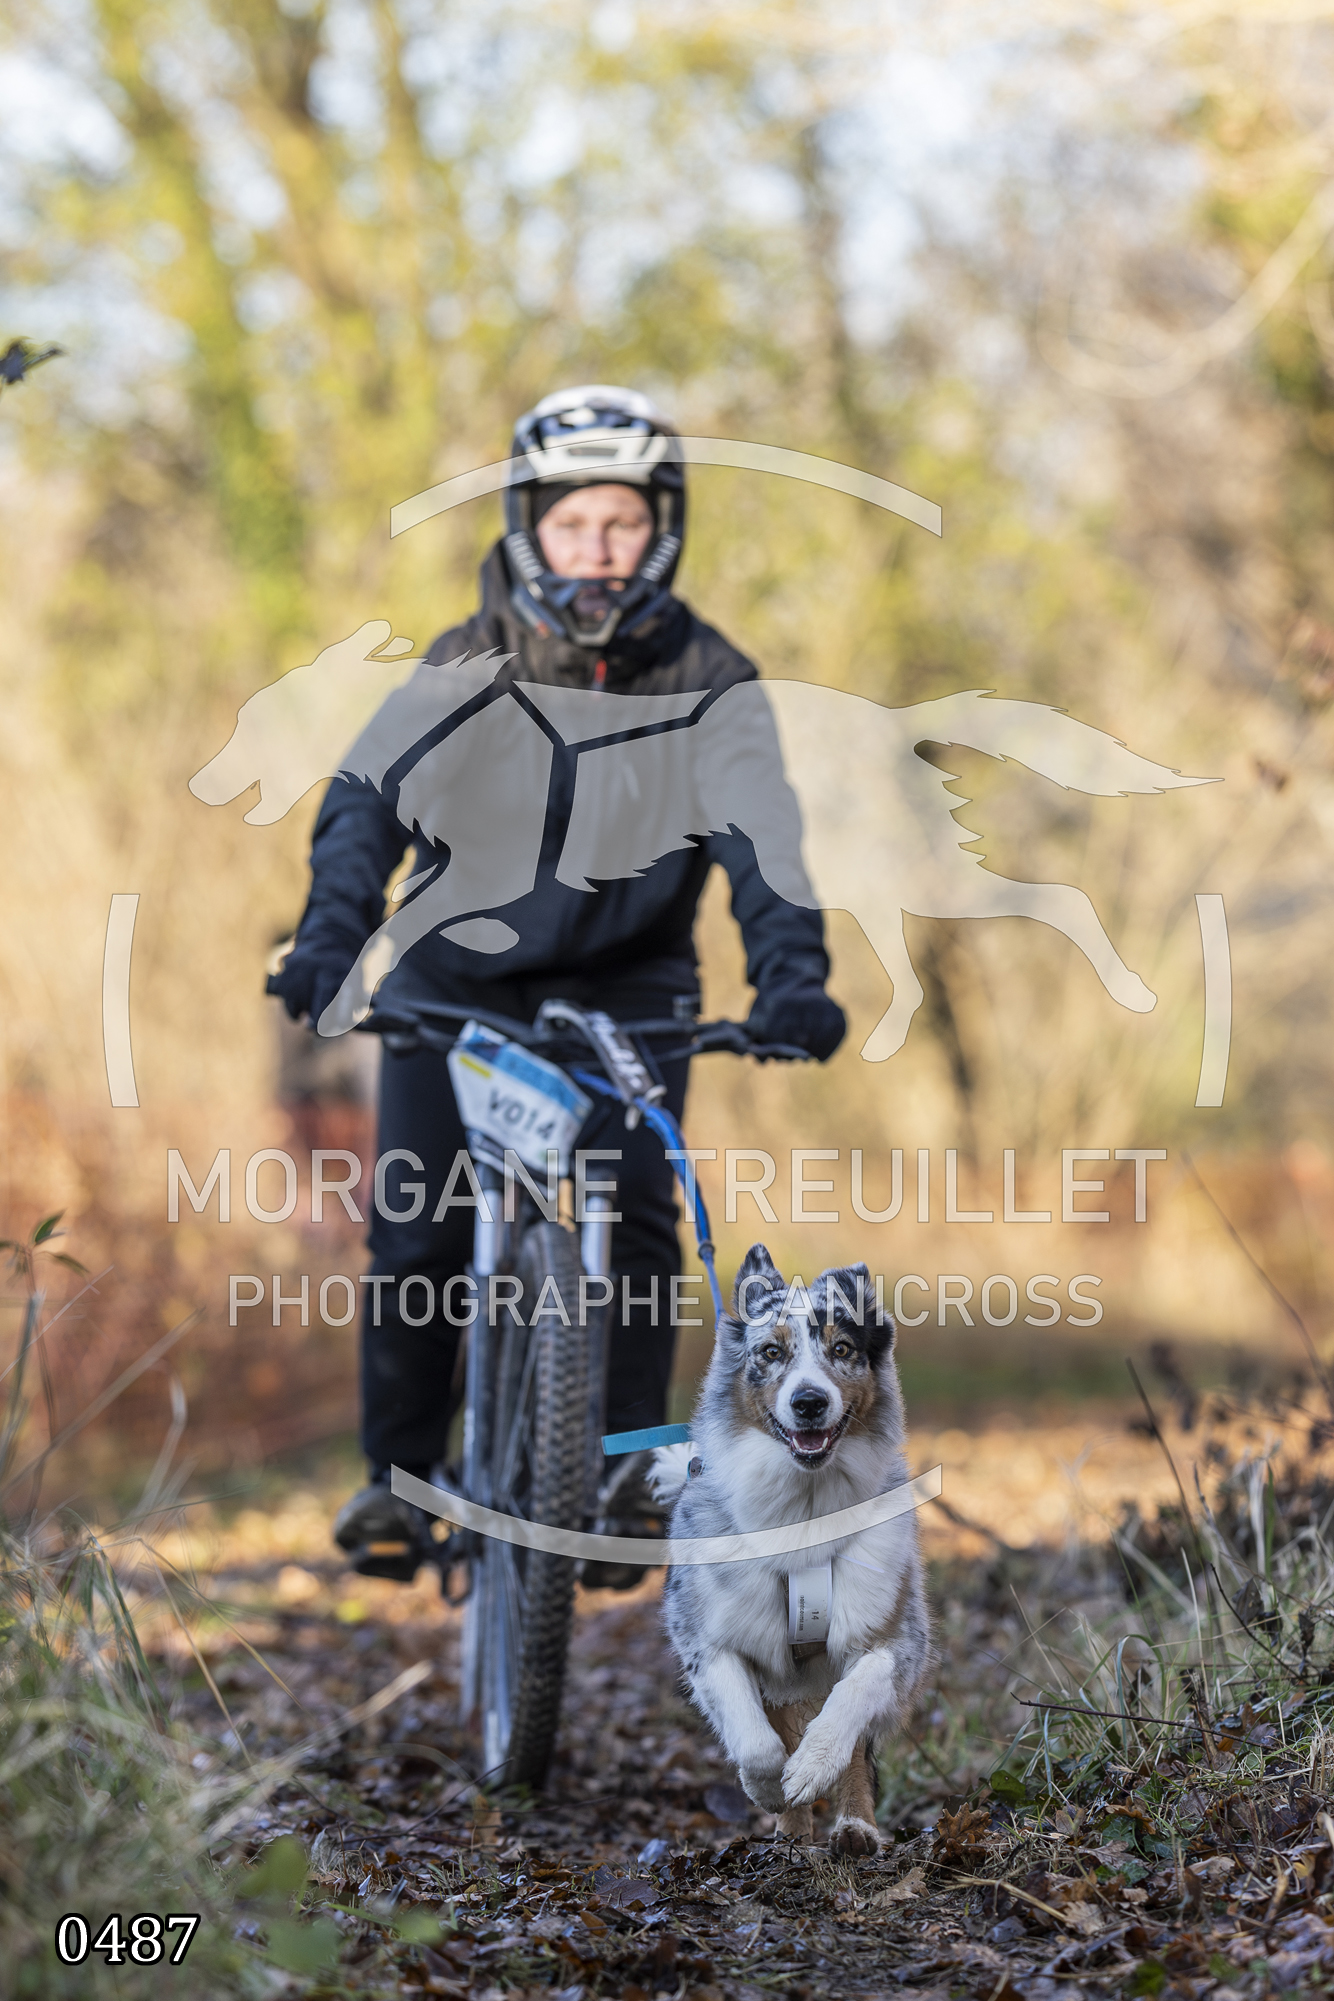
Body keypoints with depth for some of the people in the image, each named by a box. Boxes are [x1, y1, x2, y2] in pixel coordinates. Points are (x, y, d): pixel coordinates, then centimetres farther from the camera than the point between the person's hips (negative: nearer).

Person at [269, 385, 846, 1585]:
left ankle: (624, 1477, -3)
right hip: (461, 978, 0)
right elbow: (370, 798, -20)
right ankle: (400, 1472, 8)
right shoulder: (464, 665, -9)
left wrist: (792, 975, -38)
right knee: (418, 1235, -11)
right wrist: (332, 936, -39)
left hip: (631, 985, 0)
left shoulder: (708, 680, -9)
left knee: (635, 1220, -18)